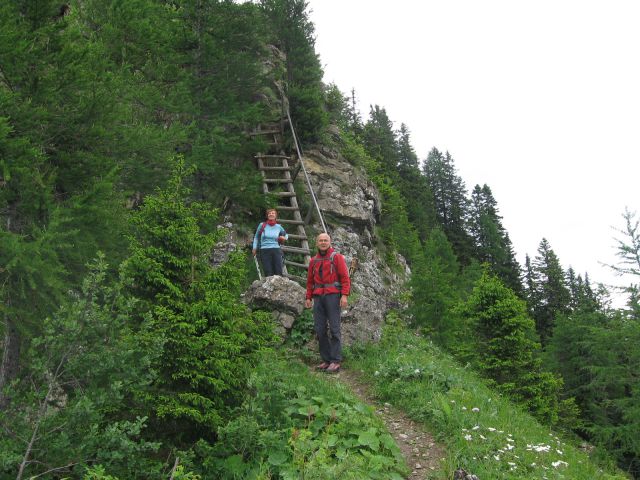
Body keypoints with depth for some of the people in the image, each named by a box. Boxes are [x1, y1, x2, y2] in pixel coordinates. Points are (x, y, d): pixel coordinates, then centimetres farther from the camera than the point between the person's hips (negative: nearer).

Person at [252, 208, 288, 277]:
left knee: (278, 273, -7)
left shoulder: (279, 227, 8)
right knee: (268, 274, -7)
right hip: (264, 251, -1)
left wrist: (284, 238, 5)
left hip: (276, 251, 1)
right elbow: (256, 237, 16)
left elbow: (286, 235, 27)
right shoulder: (262, 225, 5)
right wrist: (254, 248, 9)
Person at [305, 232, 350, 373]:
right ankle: (326, 360, 12)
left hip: (333, 295, -5)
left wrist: (345, 295, -14)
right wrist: (308, 297, 12)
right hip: (318, 297, 5)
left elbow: (345, 277, -5)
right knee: (320, 329, 3)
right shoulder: (313, 261, 16)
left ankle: (336, 361, -1)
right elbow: (310, 281, 21)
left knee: (334, 329, -6)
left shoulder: (337, 257, 2)